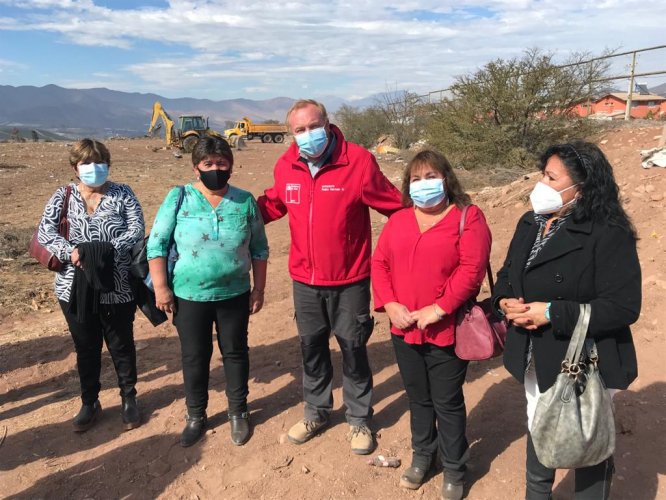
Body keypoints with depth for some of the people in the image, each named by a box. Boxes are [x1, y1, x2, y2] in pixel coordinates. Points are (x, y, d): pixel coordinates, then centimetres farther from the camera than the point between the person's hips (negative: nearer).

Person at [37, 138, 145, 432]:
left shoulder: (122, 194, 0)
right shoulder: (63, 195, 4)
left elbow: (137, 230, -9)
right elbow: (44, 232, -5)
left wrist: (106, 250, -21)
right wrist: (71, 251, -21)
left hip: (116, 287, -2)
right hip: (75, 286, 2)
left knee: (121, 345, 11)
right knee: (86, 348, 15)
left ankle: (128, 399, 31)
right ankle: (89, 403, 33)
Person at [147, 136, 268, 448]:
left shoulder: (245, 201, -2)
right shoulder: (178, 198, -6)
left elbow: (259, 249, 3)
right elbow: (157, 244, -4)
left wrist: (258, 289, 2)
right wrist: (161, 287, -7)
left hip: (234, 295, 1)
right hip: (189, 296, 0)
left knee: (235, 353, 14)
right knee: (194, 357, 13)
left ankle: (238, 412, 33)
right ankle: (196, 415, 32)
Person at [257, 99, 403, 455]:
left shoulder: (358, 161, -15)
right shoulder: (285, 167, -2)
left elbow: (395, 205, -9)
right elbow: (273, 203, 15)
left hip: (349, 281, -4)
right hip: (304, 281, 4)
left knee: (353, 349, 11)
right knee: (311, 347, 18)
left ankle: (359, 420, 33)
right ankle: (316, 413, 41)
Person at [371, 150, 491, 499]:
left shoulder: (467, 218, -7)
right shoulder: (398, 220, 9)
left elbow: (471, 270, -16)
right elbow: (380, 262, 5)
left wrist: (438, 309, -20)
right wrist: (388, 304, -8)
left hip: (446, 331, -5)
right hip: (404, 330, 5)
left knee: (447, 402, 10)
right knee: (418, 398, 21)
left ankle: (454, 469, 31)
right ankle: (422, 456, 41)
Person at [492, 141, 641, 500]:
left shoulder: (608, 235, -20)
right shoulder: (529, 224, 3)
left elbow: (623, 307, -24)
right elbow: (506, 274, 11)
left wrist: (551, 313, -27)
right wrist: (505, 302, -11)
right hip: (535, 360, 7)